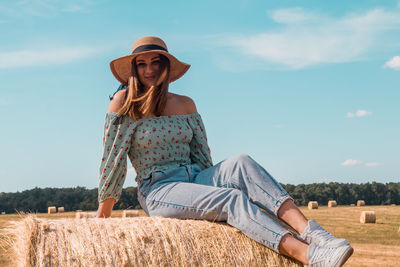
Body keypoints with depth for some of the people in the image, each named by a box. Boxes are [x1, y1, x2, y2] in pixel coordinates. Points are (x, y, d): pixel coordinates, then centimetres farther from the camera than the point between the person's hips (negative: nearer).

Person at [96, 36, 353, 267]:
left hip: (195, 179, 5)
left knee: (241, 163, -26)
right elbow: (113, 157, -3)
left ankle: (310, 231, -42)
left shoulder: (185, 104, 13)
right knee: (233, 198, -30)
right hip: (157, 190, -5)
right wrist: (102, 216, -1)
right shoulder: (124, 102, -2)